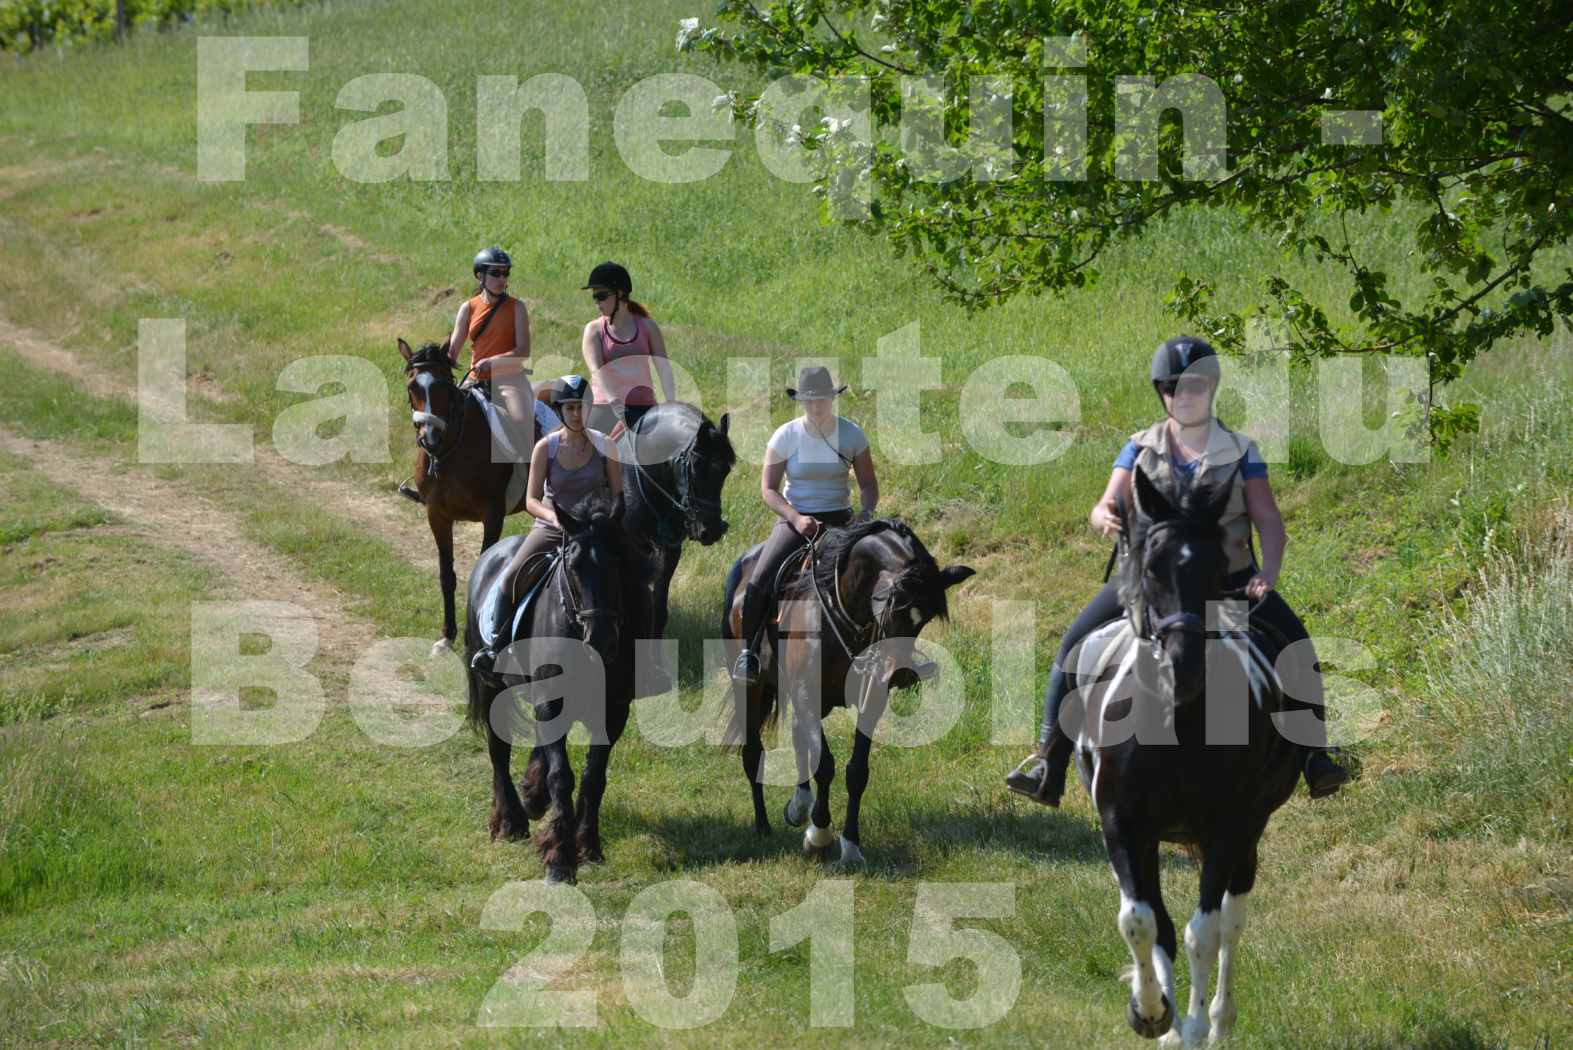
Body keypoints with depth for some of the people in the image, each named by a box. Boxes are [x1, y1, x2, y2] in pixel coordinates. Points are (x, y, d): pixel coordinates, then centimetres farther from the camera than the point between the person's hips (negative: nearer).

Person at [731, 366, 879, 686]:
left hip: (840, 520, 1)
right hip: (795, 519, -1)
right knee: (759, 581, -23)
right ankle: (748, 651, -5)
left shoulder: (852, 434, 1)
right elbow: (768, 489, -3)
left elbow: (869, 485, 9)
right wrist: (796, 518, -19)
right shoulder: (786, 436, -4)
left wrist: (866, 512, -14)